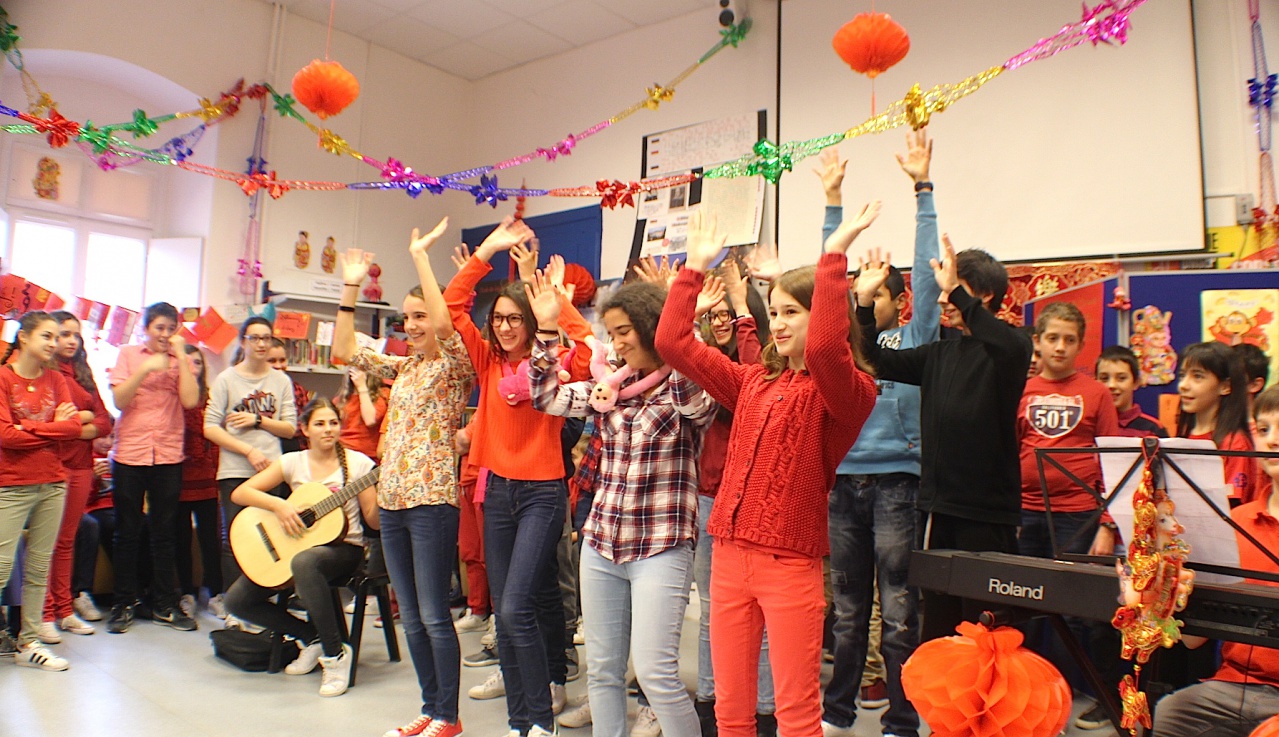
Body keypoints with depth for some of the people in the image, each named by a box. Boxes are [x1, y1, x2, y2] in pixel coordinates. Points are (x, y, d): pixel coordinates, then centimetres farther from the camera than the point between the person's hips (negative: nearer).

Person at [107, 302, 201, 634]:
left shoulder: (181, 361, 6)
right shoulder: (128, 354, 5)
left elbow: (190, 400, -10)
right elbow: (119, 400, -6)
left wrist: (180, 355, -10)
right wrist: (146, 368, -16)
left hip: (168, 455, 1)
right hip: (130, 453, 0)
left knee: (164, 532, 8)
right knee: (127, 532, 7)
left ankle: (166, 605, 16)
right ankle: (124, 604, 19)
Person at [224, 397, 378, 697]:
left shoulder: (357, 463, -5)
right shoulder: (292, 462, 3)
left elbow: (374, 521, -6)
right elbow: (239, 493, -3)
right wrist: (279, 505, -18)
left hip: (344, 548, -5)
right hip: (295, 547, 5)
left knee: (304, 562, -39)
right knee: (237, 599, -8)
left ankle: (335, 654, -24)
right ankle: (311, 636, 9)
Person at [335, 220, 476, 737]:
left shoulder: (455, 366, -6)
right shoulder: (403, 368, 15)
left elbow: (445, 324, -25)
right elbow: (344, 350, 13)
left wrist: (420, 255, -19)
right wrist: (351, 287, 7)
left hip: (431, 501, -8)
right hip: (391, 501, 8)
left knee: (433, 615, -1)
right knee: (410, 616, 14)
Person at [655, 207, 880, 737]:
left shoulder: (847, 391, -7)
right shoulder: (753, 381, 9)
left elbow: (824, 346, -30)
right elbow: (672, 343, 7)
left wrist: (834, 255, -28)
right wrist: (695, 267, 7)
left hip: (791, 565, -5)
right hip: (729, 555, 6)